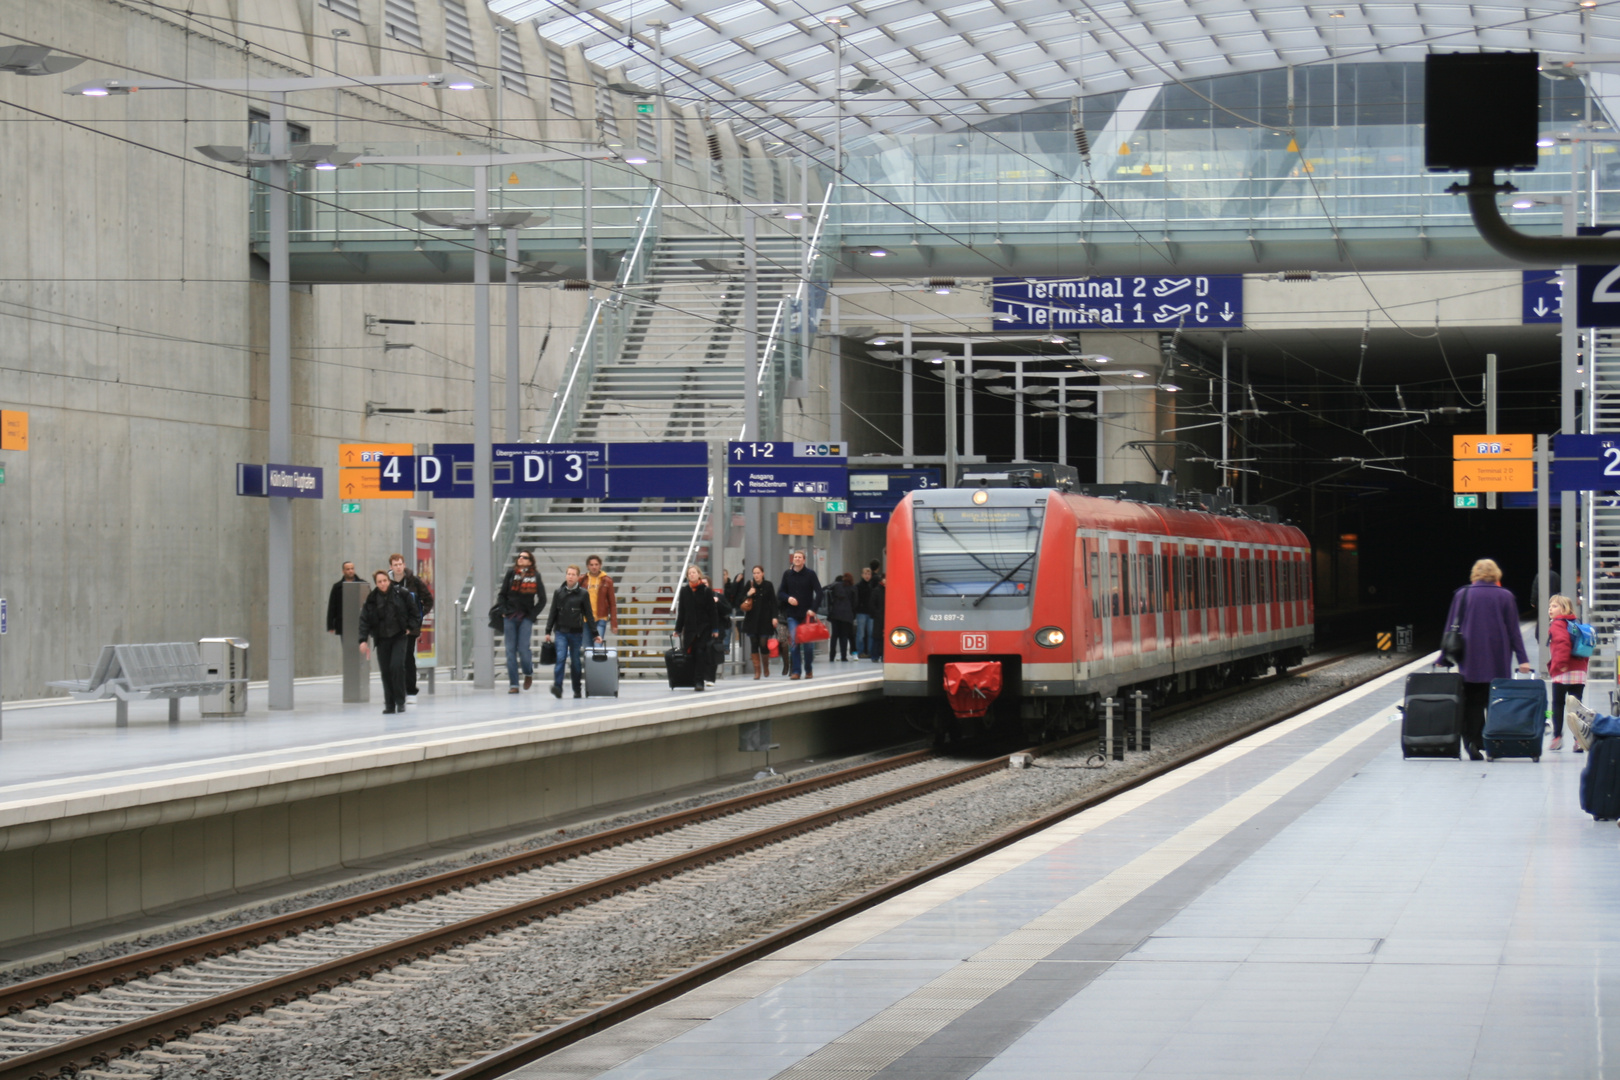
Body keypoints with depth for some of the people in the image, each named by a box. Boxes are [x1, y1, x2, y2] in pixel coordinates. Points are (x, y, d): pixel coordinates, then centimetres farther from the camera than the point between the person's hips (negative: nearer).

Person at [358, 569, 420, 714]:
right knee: (385, 670, 1)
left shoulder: (400, 594, -4)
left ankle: (400, 701, -6)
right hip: (382, 639, 2)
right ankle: (389, 704, 8)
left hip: (400, 637, -2)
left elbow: (413, 612, 7)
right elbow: (364, 620, -2)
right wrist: (363, 640, -11)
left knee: (397, 666, -16)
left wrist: (410, 627, -1)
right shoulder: (372, 600, 0)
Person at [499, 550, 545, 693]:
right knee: (510, 650, -1)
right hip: (511, 617, 2)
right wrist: (504, 611, -2)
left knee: (523, 648, -10)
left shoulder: (535, 576, 1)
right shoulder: (511, 573, 4)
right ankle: (513, 684, 4)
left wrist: (533, 614, -3)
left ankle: (528, 673, 21)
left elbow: (542, 600, 4)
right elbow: (502, 594, 9)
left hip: (526, 618, -2)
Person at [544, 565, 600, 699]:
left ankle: (577, 690, 16)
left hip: (576, 632, 0)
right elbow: (553, 612, 8)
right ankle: (557, 686, -19)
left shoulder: (583, 593, 0)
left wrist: (595, 634, 3)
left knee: (577, 661, 5)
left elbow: (589, 614, 3)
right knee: (560, 657, -15)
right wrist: (548, 631, 5)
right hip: (561, 631, 0)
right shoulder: (559, 592, 4)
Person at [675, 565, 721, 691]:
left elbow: (713, 611, -1)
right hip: (689, 627, 3)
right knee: (692, 655, 2)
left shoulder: (706, 591, -1)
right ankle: (697, 680, 10)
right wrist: (678, 628, 6)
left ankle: (698, 681, -10)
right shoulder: (684, 591, 7)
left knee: (701, 653, -10)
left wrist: (715, 629, -6)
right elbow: (681, 611, 9)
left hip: (704, 627, -3)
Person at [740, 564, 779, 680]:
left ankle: (766, 668, 18)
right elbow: (741, 601, 9)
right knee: (754, 644, 0)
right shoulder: (749, 586, 7)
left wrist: (774, 617, -8)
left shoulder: (768, 586, 1)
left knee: (764, 644, -5)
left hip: (765, 619, -2)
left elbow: (773, 602, 1)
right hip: (752, 619, 2)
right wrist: (748, 595, -10)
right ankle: (757, 670, 5)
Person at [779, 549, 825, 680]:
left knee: (808, 644, 2)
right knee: (794, 643, -5)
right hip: (792, 615, 2)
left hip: (807, 614, -2)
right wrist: (788, 598, -10)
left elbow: (819, 592, -4)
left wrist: (813, 608, -13)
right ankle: (796, 670, -2)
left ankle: (808, 670, 14)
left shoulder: (810, 574, -2)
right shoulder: (787, 574, 6)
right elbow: (780, 593, 11)